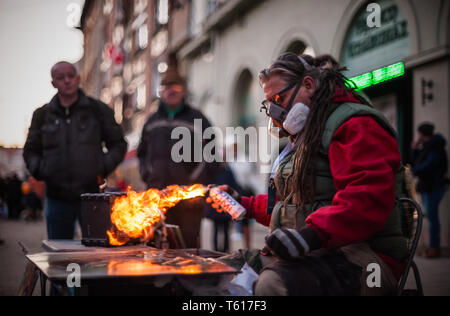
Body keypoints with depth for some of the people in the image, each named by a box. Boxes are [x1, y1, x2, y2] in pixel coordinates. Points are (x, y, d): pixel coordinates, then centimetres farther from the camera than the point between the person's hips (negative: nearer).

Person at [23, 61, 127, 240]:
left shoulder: (98, 110, 5)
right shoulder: (43, 115, 9)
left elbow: (118, 145, 9)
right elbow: (31, 151, 17)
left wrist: (104, 168, -6)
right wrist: (39, 171, -3)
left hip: (91, 194, -2)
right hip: (57, 198, 2)